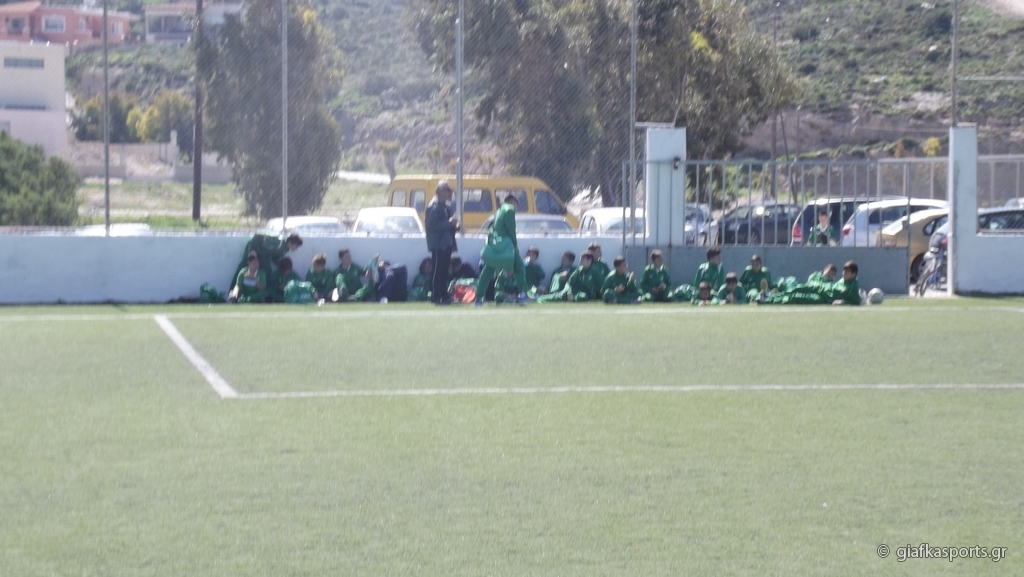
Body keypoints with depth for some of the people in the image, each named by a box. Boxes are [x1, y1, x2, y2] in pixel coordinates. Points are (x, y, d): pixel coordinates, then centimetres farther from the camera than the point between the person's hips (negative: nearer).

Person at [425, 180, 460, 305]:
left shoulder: (446, 207, 17)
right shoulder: (434, 206, -12)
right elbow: (432, 225, -20)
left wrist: (455, 226, 6)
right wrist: (449, 223, -20)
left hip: (446, 244, 9)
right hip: (438, 244, -9)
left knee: (444, 271, 11)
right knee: (437, 271, -7)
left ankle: (444, 296, 15)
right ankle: (436, 297, -6)